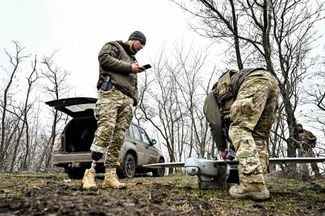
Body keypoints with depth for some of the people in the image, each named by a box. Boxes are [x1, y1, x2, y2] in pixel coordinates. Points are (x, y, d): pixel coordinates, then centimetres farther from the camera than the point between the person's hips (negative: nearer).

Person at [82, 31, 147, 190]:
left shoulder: (132, 59, 37)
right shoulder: (114, 46, 18)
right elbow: (104, 58, -5)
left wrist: (134, 99, 13)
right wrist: (129, 67, -3)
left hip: (127, 99, 7)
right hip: (111, 91, -7)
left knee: (118, 136, -6)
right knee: (106, 129, -24)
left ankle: (110, 176, -9)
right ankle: (90, 173, -24)